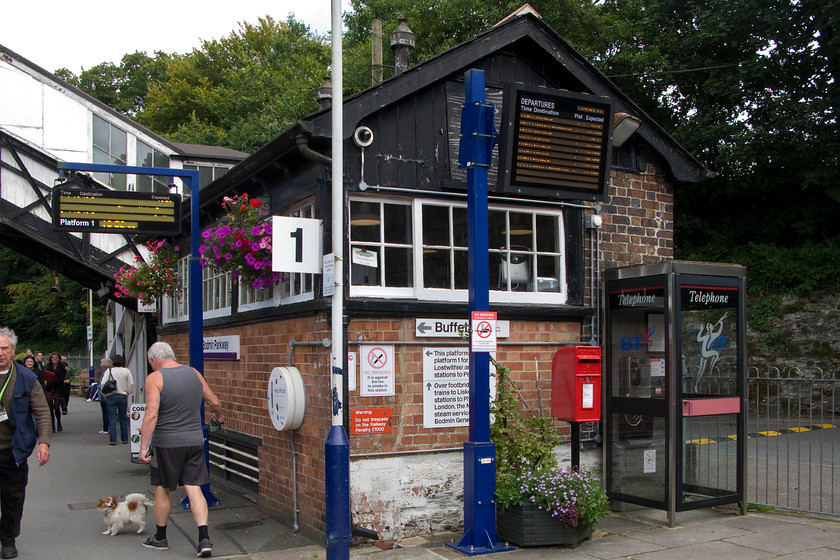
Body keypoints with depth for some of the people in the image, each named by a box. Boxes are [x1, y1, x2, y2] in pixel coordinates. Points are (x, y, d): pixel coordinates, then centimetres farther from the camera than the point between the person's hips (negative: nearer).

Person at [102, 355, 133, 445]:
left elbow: (102, 384, -7)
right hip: (123, 396, 2)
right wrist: (128, 393, 11)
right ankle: (124, 439, 15)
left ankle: (113, 440, -4)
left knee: (112, 419, 0)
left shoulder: (109, 371, -3)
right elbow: (131, 384, -1)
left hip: (111, 396, -2)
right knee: (123, 418, 11)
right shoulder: (126, 371, 1)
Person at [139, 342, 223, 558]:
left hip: (166, 443, -4)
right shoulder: (193, 373, 6)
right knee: (194, 488, 5)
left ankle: (160, 538, 27)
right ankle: (204, 538, -5)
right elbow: (214, 401, 12)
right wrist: (219, 417, 33)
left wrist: (143, 447, -17)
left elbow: (151, 415, -19)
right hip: (194, 441, 4)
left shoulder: (154, 378, -10)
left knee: (162, 489, 13)